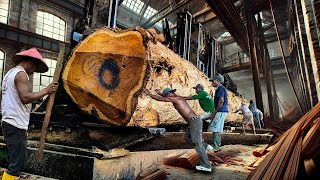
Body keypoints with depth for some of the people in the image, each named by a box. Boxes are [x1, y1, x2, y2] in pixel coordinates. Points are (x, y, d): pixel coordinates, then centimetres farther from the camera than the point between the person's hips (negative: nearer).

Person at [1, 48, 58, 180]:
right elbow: (25, 97, -24)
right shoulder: (21, 74, -11)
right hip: (16, 125, -10)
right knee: (18, 163, -5)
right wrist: (46, 91, -16)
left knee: (16, 161, 15)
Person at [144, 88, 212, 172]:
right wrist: (159, 93, 49)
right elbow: (167, 96, 42)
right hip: (195, 121, 10)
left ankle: (206, 166, 2)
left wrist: (149, 93, 11)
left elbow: (159, 99, -2)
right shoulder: (178, 97, 19)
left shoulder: (174, 98, -8)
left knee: (197, 144, -5)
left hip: (194, 122, -10)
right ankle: (205, 146, 20)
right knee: (188, 138, 22)